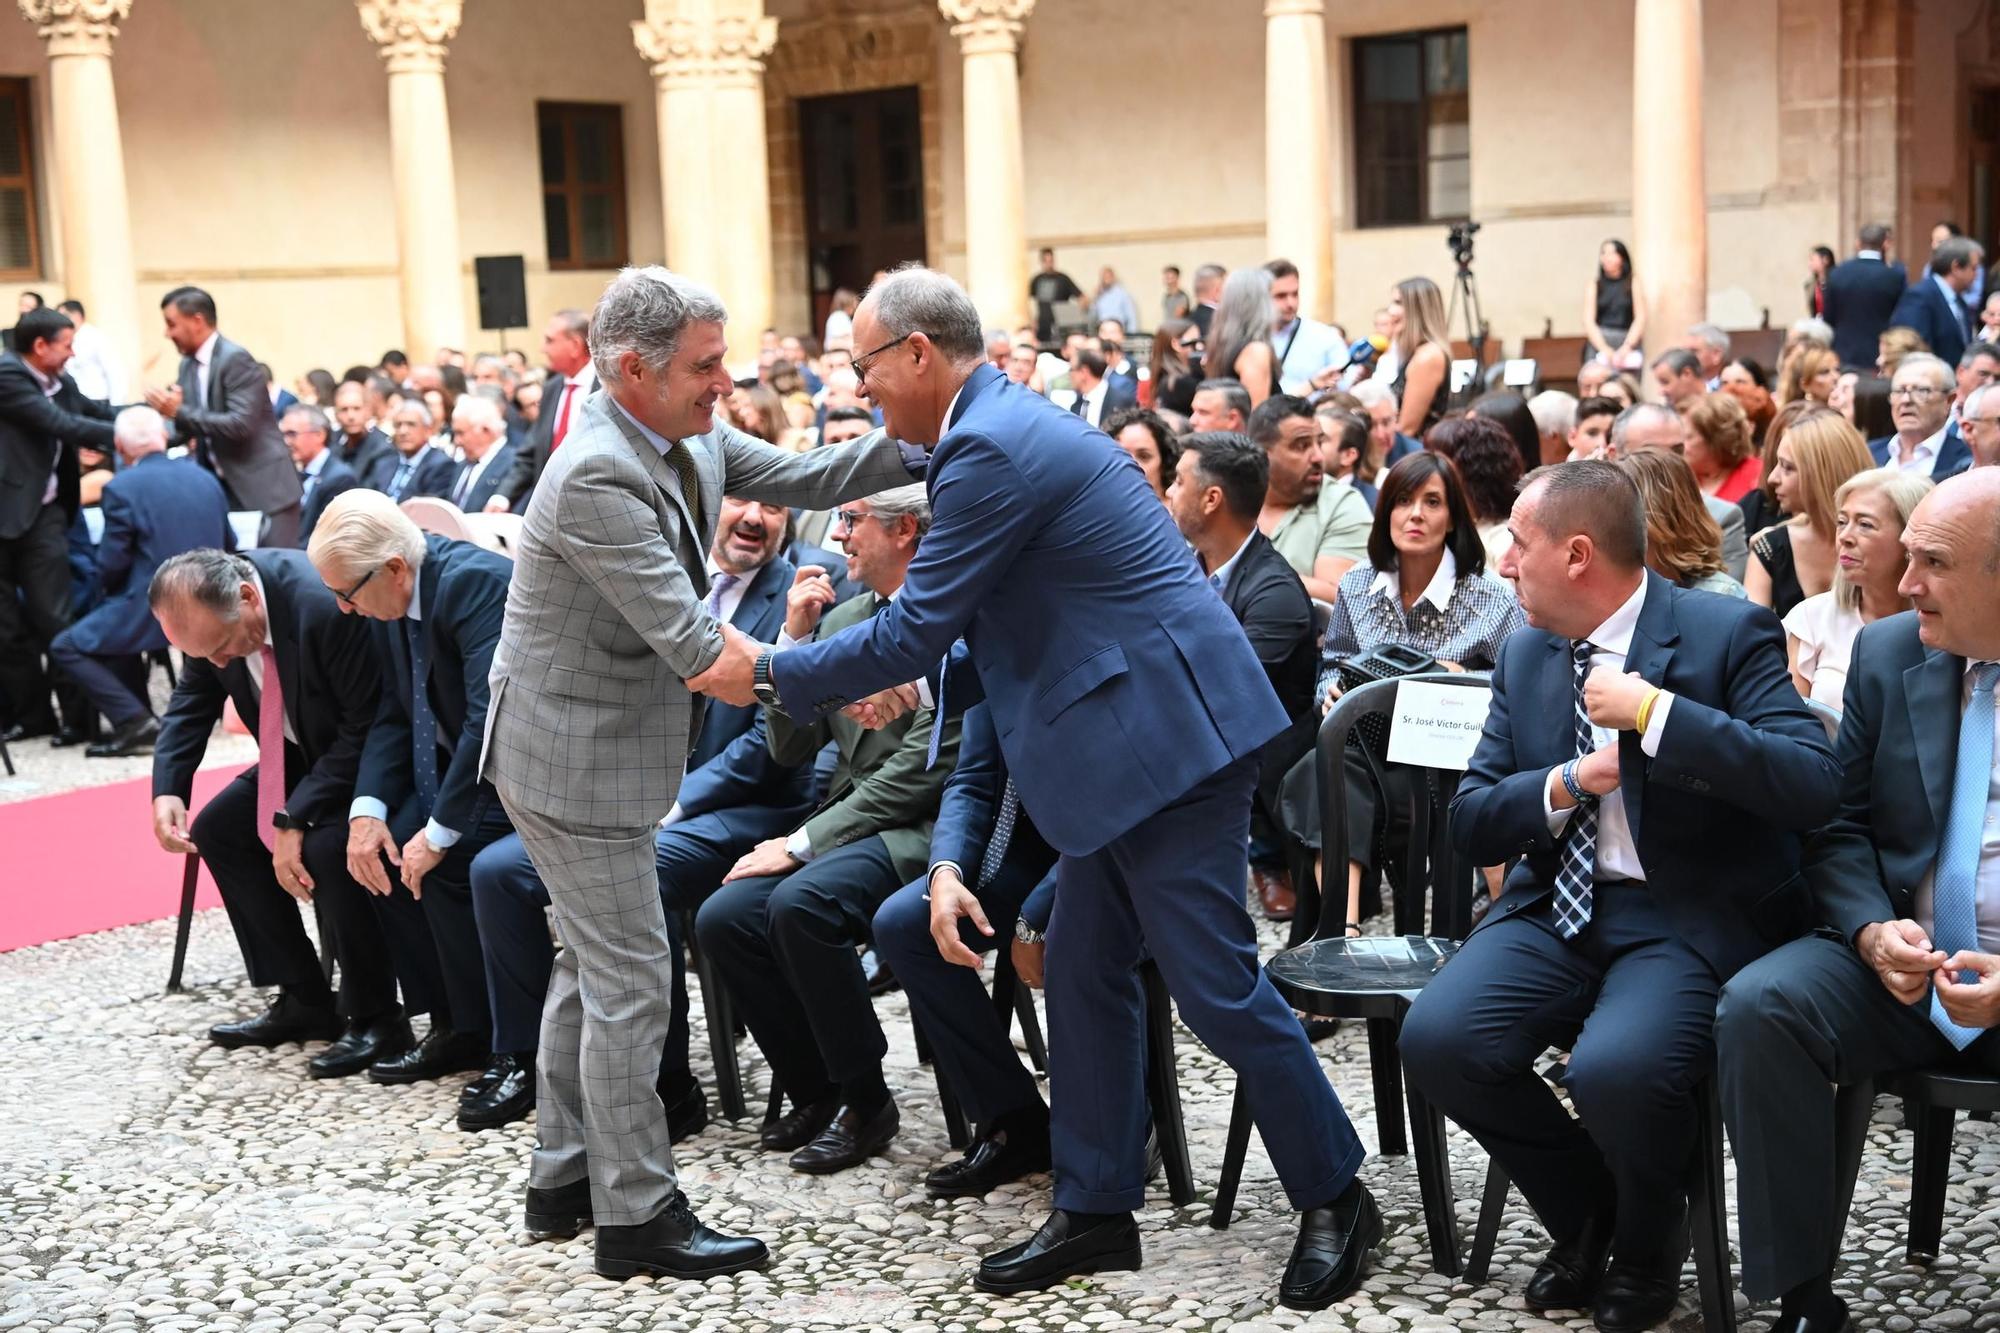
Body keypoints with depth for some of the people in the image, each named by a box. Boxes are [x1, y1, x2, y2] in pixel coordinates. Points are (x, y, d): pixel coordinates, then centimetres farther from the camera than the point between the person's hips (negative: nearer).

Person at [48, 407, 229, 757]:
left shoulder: (121, 487, -11)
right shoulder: (207, 479, 8)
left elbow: (112, 565, -10)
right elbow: (225, 550, 15)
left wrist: (102, 594, 11)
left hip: (154, 610, -7)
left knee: (65, 648, 8)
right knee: (114, 622, 33)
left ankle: (134, 721, -6)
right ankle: (137, 717, 27)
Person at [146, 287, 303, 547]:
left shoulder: (235, 359, -15)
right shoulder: (188, 365, 11)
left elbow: (241, 424, -25)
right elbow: (191, 426, 14)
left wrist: (180, 412, -23)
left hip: (263, 487, -8)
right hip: (224, 490, 8)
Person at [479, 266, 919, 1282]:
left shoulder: (691, 438, 0)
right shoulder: (595, 478, -27)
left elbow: (798, 480, 6)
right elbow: (691, 641, -30)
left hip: (603, 743, 10)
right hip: (572, 756, -10)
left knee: (593, 964, 19)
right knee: (630, 979, -2)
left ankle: (565, 1178, 32)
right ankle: (638, 1215, 10)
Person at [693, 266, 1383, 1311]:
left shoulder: (989, 448, -17)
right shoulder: (1006, 425, 16)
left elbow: (915, 626, -17)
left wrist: (769, 674, -6)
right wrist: (920, 685, 15)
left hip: (1165, 735, -11)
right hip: (1130, 738, 11)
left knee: (1214, 985, -3)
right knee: (1082, 971, 13)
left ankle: (1334, 1197, 13)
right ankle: (1094, 1210, 22)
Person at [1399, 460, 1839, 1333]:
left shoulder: (1728, 634, -6)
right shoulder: (1525, 655, 10)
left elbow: (1812, 788, -19)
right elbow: (1469, 821, 8)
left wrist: (1656, 713, -22)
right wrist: (1564, 786, -12)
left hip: (1692, 920, -5)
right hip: (1557, 909, 5)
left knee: (1614, 1070, -33)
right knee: (1436, 1039, -20)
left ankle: (1648, 1238, 5)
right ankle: (1584, 1217, 8)